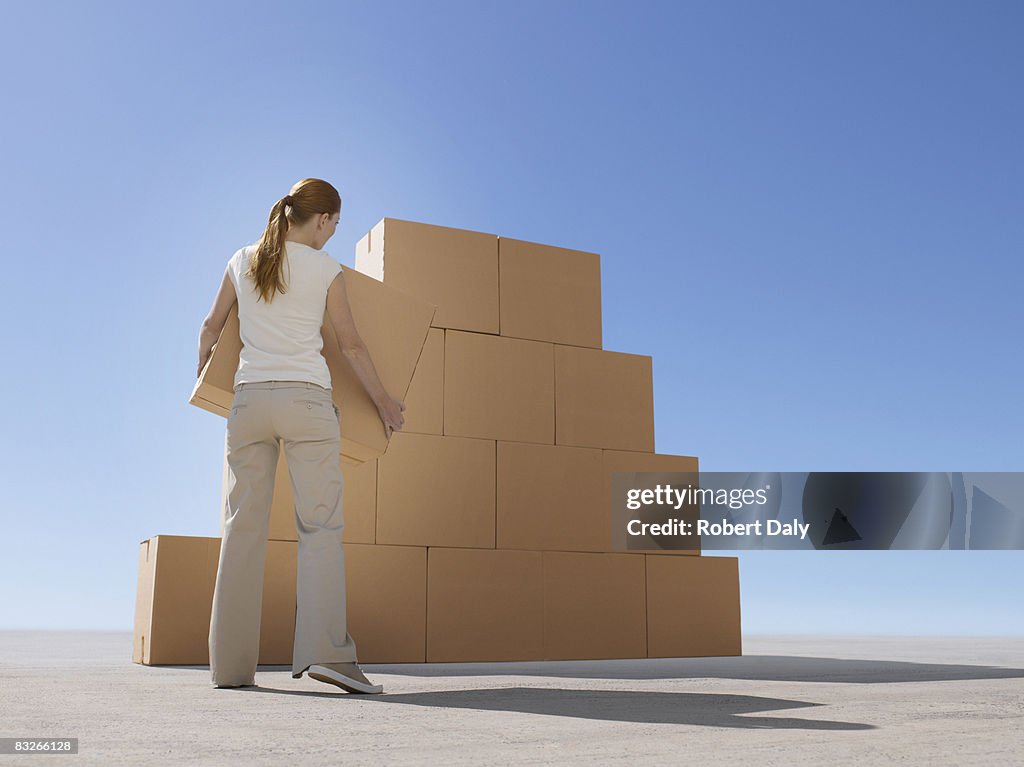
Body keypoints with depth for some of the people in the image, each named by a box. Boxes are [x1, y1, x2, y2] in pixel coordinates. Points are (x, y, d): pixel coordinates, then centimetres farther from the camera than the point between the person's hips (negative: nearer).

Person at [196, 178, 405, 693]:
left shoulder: (242, 260, 12)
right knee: (320, 525, -5)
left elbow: (212, 327, 22)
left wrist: (203, 368, 41)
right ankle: (325, 651, -17)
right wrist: (383, 402, 16)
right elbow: (351, 346, 6)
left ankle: (231, 664, 4)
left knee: (243, 528, 4)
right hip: (307, 400, -3)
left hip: (249, 399, 4)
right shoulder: (326, 269, 2)